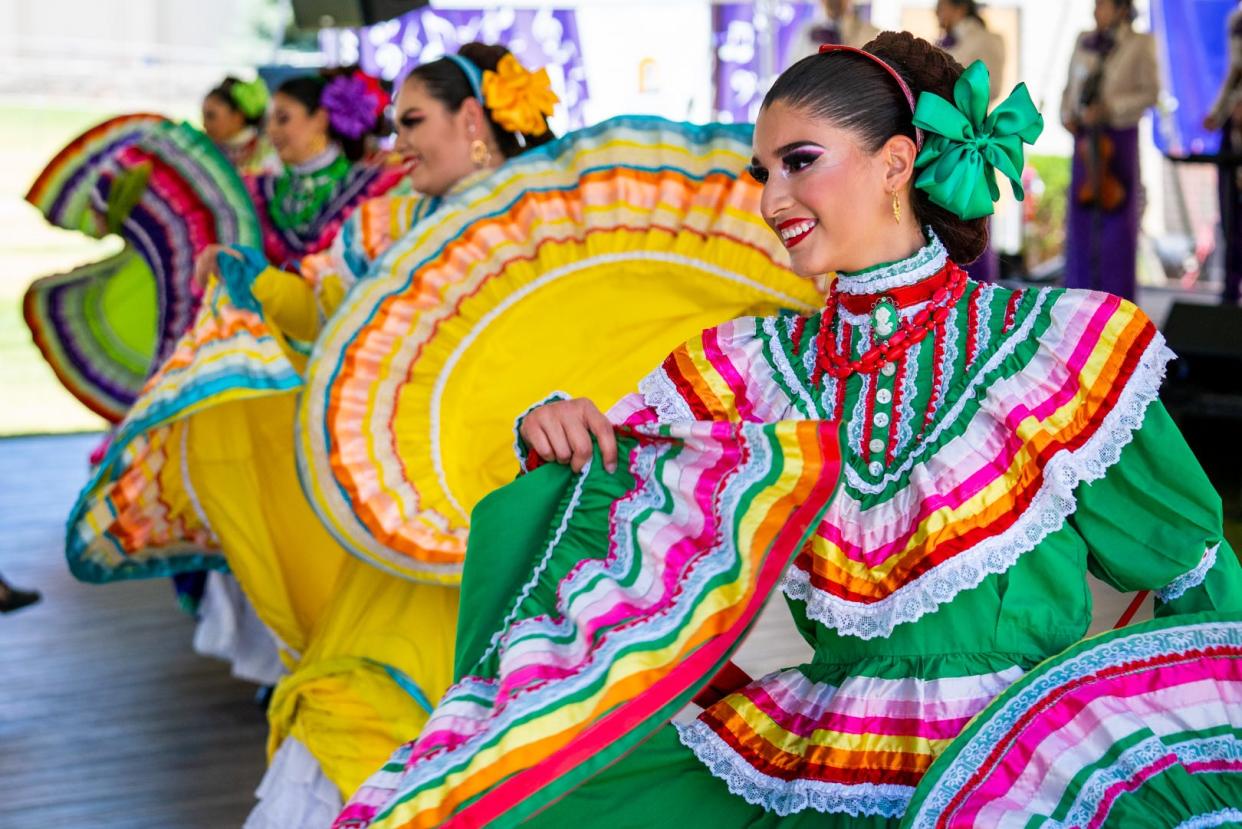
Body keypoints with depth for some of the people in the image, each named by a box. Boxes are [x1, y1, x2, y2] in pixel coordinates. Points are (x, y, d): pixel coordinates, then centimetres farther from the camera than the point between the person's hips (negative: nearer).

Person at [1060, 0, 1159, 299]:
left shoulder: (1140, 44, -1)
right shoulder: (1084, 42, 12)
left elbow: (1151, 92, -6)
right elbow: (1070, 87, 18)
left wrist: (1109, 108, -17)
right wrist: (1067, 115, 0)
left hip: (1118, 136, -4)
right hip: (1085, 137, 4)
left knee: (1117, 219, -1)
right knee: (1081, 217, 3)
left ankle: (1117, 299, 4)